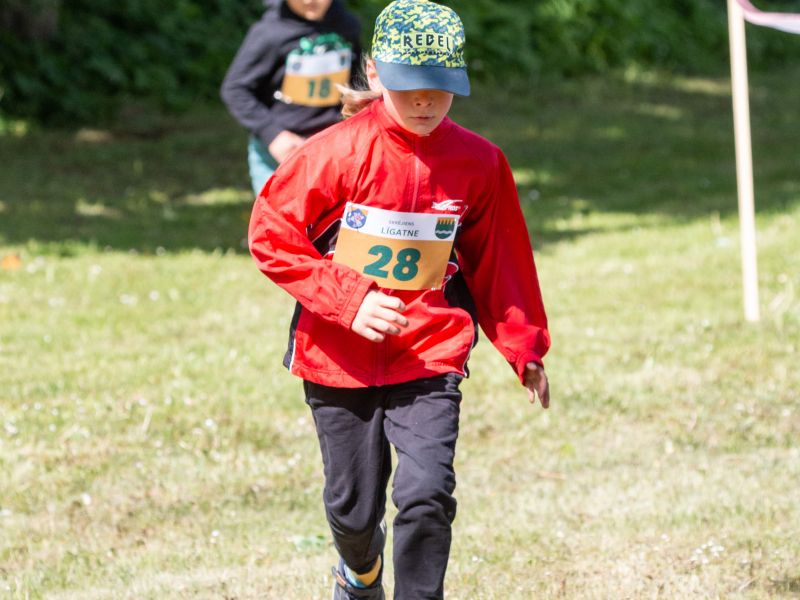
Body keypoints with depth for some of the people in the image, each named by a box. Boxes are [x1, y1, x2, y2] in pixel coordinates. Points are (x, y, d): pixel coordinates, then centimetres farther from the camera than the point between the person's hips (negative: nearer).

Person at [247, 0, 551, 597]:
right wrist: (349, 300, -18)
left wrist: (524, 347, 6)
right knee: (354, 508, 11)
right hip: (339, 359, -1)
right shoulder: (340, 151, -13)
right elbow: (270, 235, -9)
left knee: (427, 496, -17)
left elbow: (497, 260, 8)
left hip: (430, 354, 1)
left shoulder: (478, 162, -5)